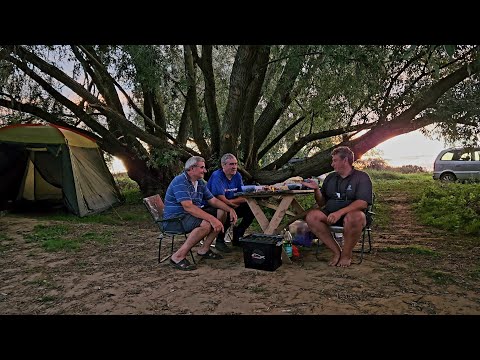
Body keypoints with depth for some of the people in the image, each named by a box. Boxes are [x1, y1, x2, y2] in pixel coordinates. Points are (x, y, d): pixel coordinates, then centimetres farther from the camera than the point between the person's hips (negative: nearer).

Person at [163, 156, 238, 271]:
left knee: (221, 212, 1)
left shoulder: (200, 183, 11)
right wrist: (212, 219, -35)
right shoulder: (180, 181, -19)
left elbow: (213, 200, 14)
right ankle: (178, 257, -22)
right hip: (173, 219, -10)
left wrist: (230, 209, -4)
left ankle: (204, 249, 2)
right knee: (205, 225, -33)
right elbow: (188, 207, -29)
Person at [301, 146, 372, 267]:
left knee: (354, 217, -39)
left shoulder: (361, 177, 0)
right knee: (311, 216, -23)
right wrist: (317, 189, -5)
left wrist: (340, 212, -28)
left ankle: (347, 254, -14)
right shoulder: (330, 177, 17)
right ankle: (336, 251, -14)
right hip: (330, 214, 5)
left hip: (351, 213, -4)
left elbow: (363, 203, -16)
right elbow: (321, 203, 15)